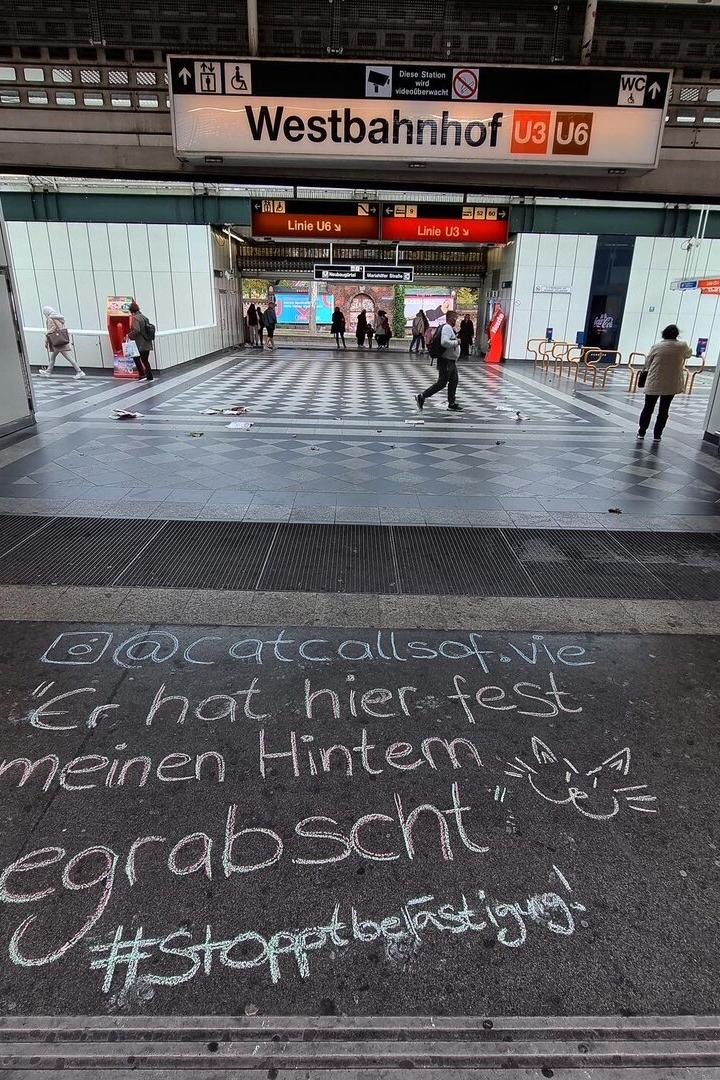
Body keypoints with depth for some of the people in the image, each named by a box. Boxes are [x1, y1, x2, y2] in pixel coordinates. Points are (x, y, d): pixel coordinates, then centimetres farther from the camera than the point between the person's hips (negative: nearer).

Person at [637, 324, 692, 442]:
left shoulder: (656, 346, -5)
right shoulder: (682, 346, -3)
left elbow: (647, 363, 2)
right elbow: (688, 354, 19)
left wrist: (646, 370, 22)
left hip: (654, 383, 0)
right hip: (671, 385, 0)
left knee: (648, 408, 10)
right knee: (664, 410, 8)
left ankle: (641, 432, 17)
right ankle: (657, 435, 12)